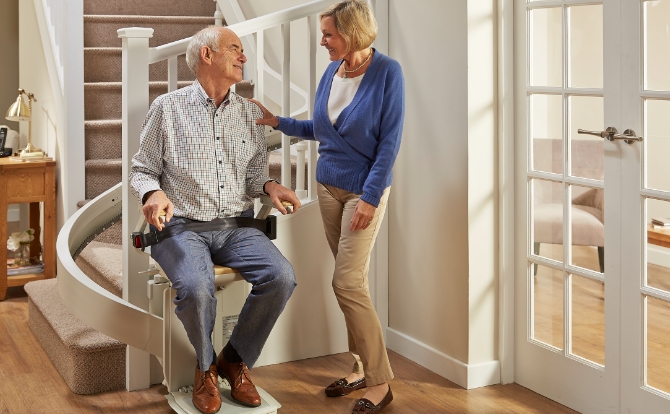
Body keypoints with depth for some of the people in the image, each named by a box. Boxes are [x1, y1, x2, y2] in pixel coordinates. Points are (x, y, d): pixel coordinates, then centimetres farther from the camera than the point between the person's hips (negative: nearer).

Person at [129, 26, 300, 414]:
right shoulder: (168, 107, 3)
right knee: (196, 288, -34)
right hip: (181, 226, -3)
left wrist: (269, 186, -4)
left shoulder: (251, 113, 13)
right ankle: (206, 365, -1)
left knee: (281, 276, -24)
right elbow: (143, 169, 8)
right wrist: (153, 192, -15)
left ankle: (236, 360, 0)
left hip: (236, 227, 4)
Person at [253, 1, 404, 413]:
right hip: (329, 186, 6)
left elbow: (390, 140, -15)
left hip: (364, 189, -6)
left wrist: (370, 197, -18)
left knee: (348, 283, -10)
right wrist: (277, 122, 6)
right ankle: (362, 367, 20)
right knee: (352, 281, 10)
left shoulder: (387, 72, -14)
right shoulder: (331, 73, 3)